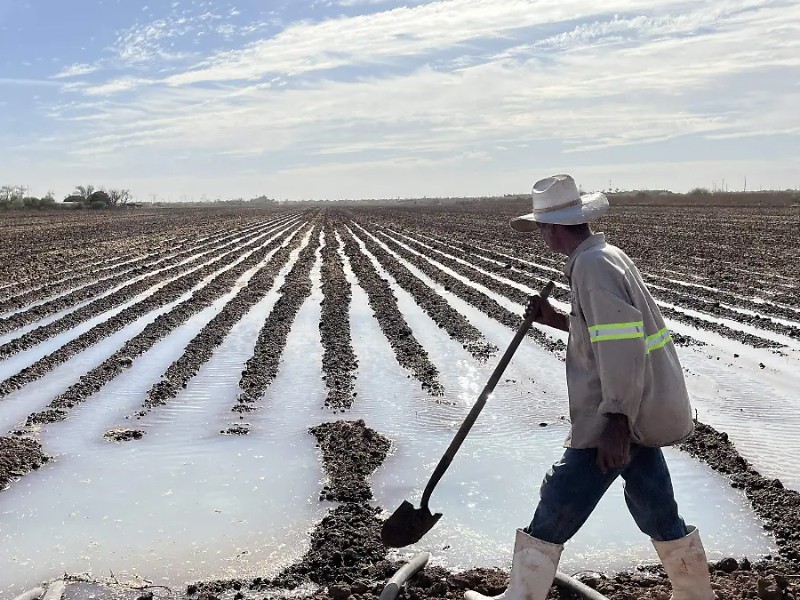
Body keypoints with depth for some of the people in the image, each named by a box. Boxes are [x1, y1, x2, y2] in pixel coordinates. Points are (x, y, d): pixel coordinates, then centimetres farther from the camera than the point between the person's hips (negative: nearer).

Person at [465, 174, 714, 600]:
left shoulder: (593, 264, -17)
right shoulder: (604, 256, 13)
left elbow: (621, 345, -25)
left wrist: (616, 424, -26)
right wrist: (557, 320, 15)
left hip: (617, 414, -10)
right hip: (638, 410, 10)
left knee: (558, 507, 1)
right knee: (657, 509, 20)